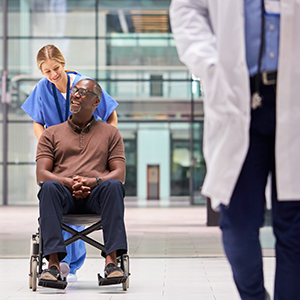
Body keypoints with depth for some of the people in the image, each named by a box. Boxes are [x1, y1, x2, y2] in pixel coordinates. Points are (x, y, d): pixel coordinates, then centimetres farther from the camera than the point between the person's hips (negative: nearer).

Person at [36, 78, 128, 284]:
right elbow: (41, 174, 6)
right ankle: (54, 264, -42)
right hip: (64, 195, 0)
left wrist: (94, 181, -14)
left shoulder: (110, 133, 20)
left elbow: (120, 174, 7)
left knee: (114, 186, -34)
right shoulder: (51, 133, 19)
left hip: (96, 195, 0)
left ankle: (112, 261, -41)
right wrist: (68, 182, -16)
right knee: (49, 187, -35)